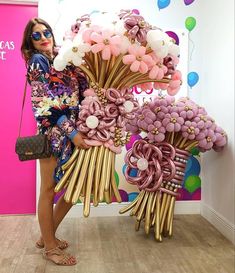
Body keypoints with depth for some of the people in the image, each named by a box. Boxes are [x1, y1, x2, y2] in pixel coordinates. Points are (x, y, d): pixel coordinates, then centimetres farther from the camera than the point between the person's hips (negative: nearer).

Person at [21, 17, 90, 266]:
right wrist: (72, 133, -19)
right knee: (48, 190, 3)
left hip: (74, 130, 7)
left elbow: (80, 91, 13)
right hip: (53, 132, -7)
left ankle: (47, 236, 30)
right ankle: (50, 247, 20)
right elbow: (46, 104, -13)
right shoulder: (36, 61, -2)